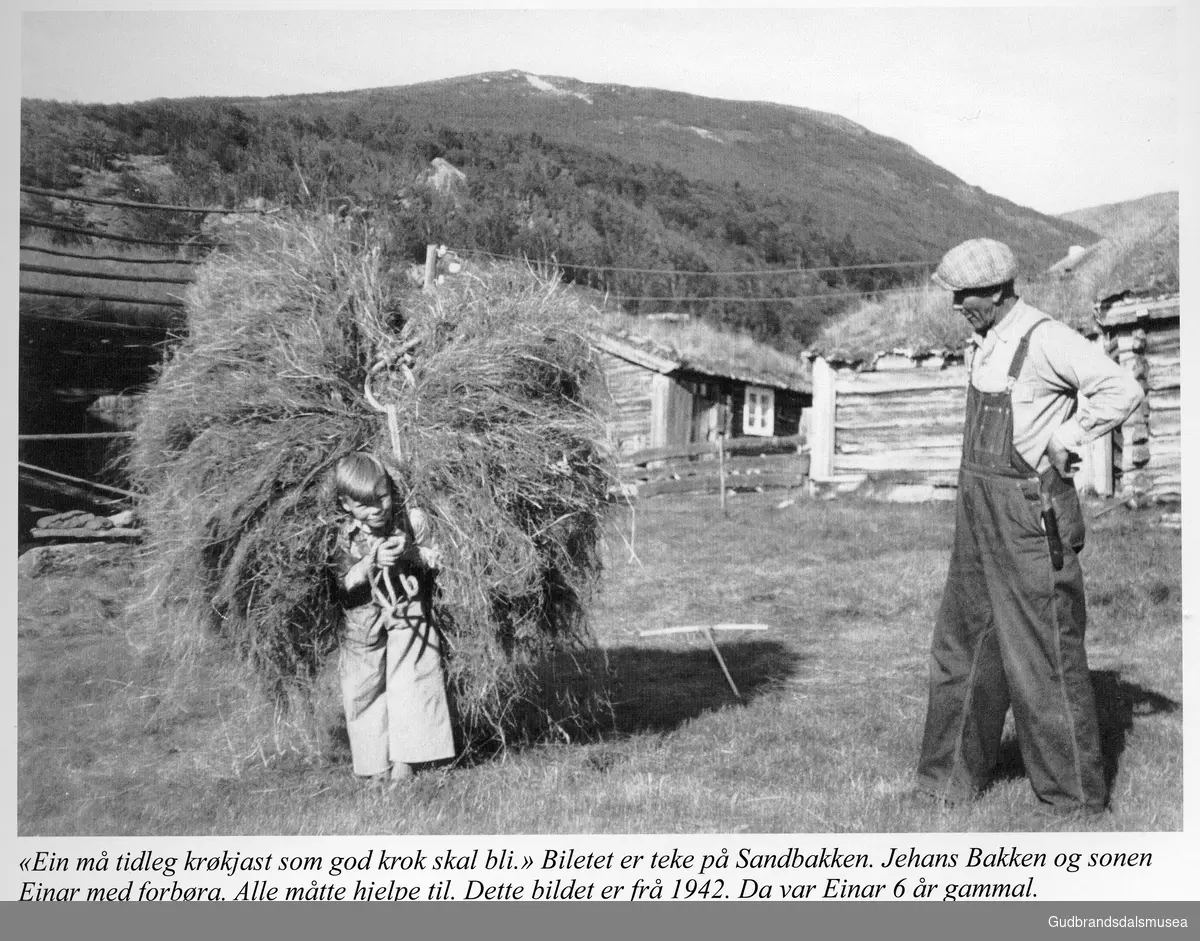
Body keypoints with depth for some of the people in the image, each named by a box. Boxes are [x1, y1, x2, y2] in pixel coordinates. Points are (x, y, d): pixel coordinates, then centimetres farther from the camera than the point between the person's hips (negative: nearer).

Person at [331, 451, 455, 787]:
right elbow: (344, 588, -11)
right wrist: (372, 562, -26)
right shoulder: (345, 536, -8)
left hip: (410, 613, -1)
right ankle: (376, 766, 14)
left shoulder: (413, 519, -7)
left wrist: (411, 553, -21)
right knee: (364, 690, 3)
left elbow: (437, 561, -1)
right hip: (364, 623, 1)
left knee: (408, 684, -7)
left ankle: (403, 760, 4)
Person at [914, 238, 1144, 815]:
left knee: (1044, 654, -3)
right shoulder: (985, 342, 12)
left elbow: (1121, 390, -26)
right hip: (978, 513, 9)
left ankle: (1075, 795, 10)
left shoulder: (1044, 339, -16)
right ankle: (951, 778, 25)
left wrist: (1063, 445, -15)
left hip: (1029, 514, -9)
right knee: (962, 644, 14)